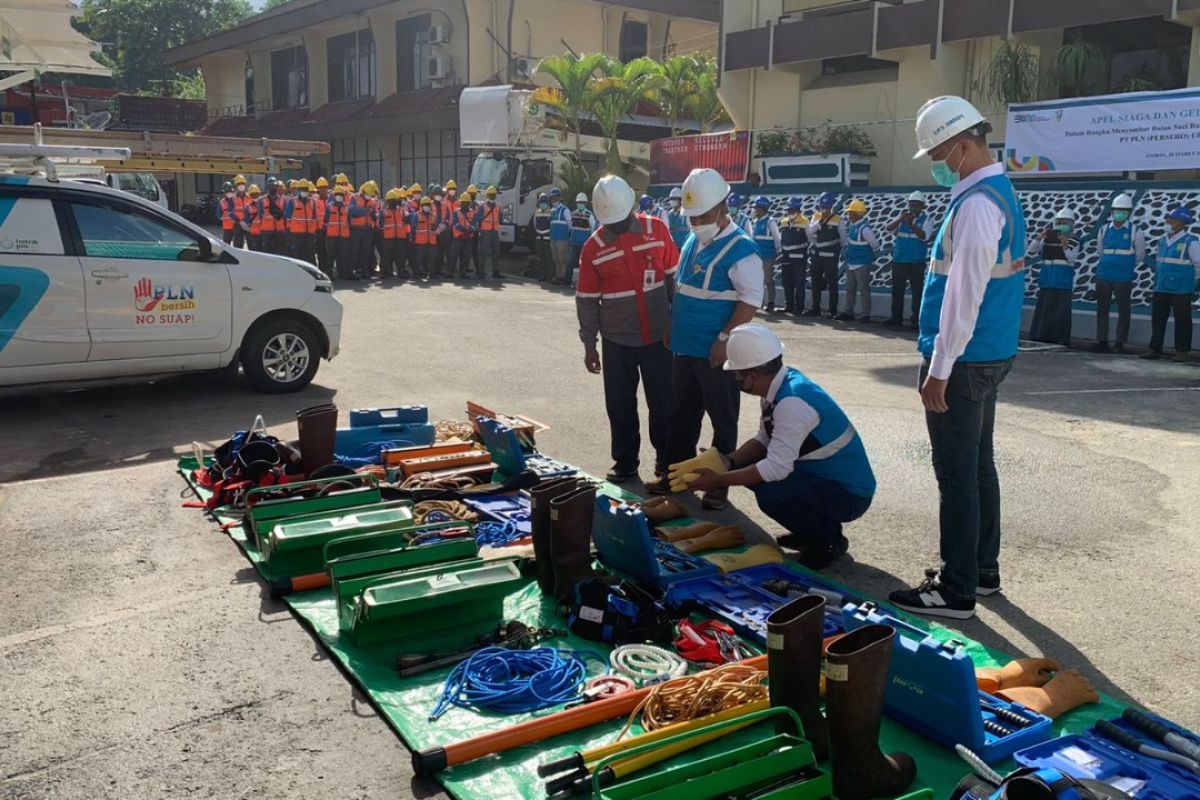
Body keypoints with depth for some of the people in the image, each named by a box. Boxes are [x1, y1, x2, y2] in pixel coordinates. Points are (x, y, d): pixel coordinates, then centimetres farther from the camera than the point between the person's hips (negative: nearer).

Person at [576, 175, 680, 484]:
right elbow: (587, 299, 1)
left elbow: (674, 278, 3)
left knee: (663, 402, 9)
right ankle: (625, 462, 24)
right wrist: (589, 344, 1)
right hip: (616, 341, 1)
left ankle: (666, 459, 26)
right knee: (620, 405, 8)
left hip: (658, 336, 0)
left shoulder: (656, 229, -4)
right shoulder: (594, 247, -3)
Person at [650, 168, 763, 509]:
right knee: (681, 415, 17)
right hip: (684, 348, 8)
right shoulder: (692, 242, 11)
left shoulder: (740, 248, -15)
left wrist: (724, 339, -22)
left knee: (723, 420, 5)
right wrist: (671, 327, 16)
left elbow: (750, 300, -19)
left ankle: (719, 484, 16)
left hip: (716, 353, -8)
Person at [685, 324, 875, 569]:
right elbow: (764, 439, 8)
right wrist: (730, 461, -7)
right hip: (822, 474, 9)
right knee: (746, 465, 5)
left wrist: (719, 480, -24)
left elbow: (777, 468, -30)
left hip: (850, 493, -9)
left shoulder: (792, 402, -30)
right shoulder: (779, 385, -2)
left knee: (770, 495, -30)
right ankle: (812, 529, 16)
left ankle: (829, 540, -3)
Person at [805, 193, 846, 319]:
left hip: (830, 257, -5)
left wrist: (843, 254, 4)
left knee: (832, 284, 0)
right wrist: (820, 220, -17)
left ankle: (833, 311, 5)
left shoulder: (838, 221, -7)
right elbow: (810, 232, -8)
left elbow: (843, 239, 0)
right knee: (816, 284, 12)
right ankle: (815, 309, 21)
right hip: (816, 256, 5)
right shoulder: (816, 217, 4)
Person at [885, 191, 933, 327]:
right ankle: (896, 317, 13)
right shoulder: (903, 217, 10)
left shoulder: (927, 219, 1)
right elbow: (889, 228, -5)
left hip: (917, 261, -3)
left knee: (917, 290, 0)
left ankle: (916, 319, 4)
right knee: (897, 289, 6)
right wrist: (900, 219, -23)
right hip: (899, 259, 3)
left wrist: (911, 224, -26)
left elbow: (925, 236, -15)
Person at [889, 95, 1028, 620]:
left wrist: (939, 370, -19)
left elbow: (964, 295, -23)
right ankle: (982, 570, 30)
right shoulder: (1002, 193, 13)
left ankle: (956, 591, 7)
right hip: (990, 356, 10)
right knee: (979, 465, 18)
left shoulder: (976, 204, -19)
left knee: (957, 475, -2)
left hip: (965, 361, -10)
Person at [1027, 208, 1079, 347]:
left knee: (1061, 312, -4)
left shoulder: (1074, 243, 0)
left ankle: (1060, 341, 1)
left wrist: (1065, 246, -29)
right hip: (1047, 282, 3)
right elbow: (1029, 252, -1)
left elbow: (1071, 258, -14)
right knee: (1043, 311, 6)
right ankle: (1039, 338, 14)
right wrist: (1039, 238, -14)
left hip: (1064, 284, -3)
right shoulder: (1046, 241, 6)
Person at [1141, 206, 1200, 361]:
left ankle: (1182, 351, 7)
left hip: (1181, 290, -6)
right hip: (1161, 288, 6)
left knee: (1182, 320, 1)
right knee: (1157, 318, 7)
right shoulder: (1163, 240, 11)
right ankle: (1155, 349, 14)